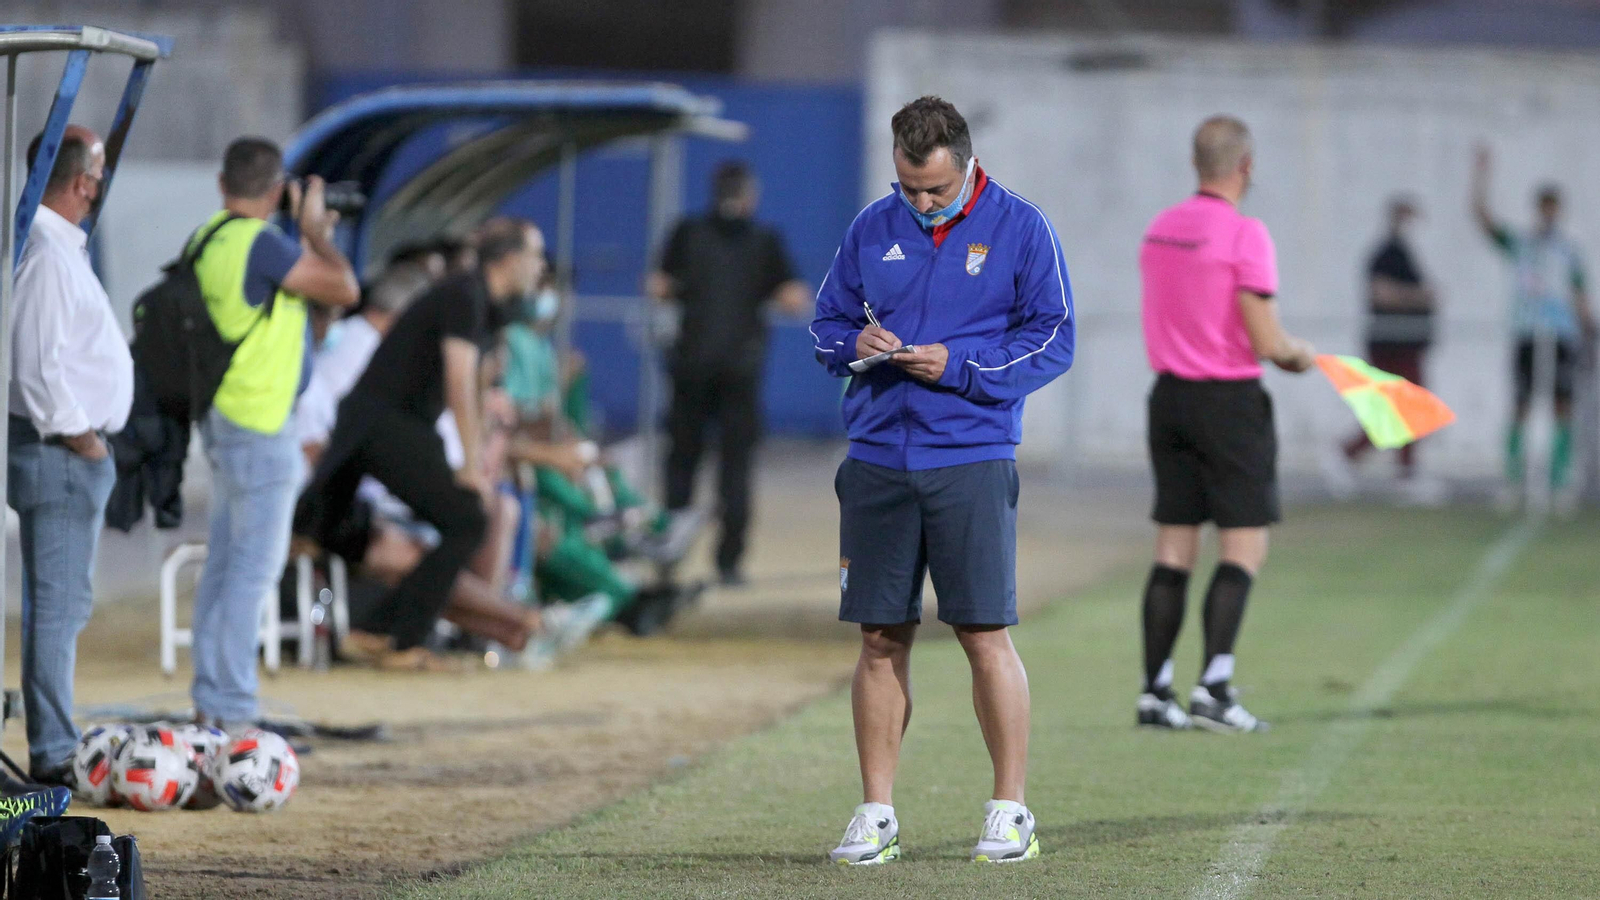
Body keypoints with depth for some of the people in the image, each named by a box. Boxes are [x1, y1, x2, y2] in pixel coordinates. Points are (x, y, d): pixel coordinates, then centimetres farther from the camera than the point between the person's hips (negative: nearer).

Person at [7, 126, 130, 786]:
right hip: (59, 455, -11)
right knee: (58, 603, -9)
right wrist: (76, 435, -15)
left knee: (60, 603, 13)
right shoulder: (47, 254, -17)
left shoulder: (62, 247, 16)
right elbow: (35, 362, -22)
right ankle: (52, 754, -8)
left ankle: (57, 748, 17)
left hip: (72, 449, 11)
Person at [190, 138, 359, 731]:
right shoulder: (261, 243, -19)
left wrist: (311, 234, 20)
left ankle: (210, 704, 17)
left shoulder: (207, 239, 9)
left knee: (224, 563, 14)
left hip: (221, 417, 10)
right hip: (259, 426, -10)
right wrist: (314, 230, -2)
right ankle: (230, 711, -9)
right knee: (255, 567, -7)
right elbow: (343, 289, -15)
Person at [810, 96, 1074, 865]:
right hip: (877, 460, 3)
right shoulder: (872, 229, 11)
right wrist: (855, 342, -5)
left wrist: (958, 366, -12)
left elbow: (1052, 339, -2)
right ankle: (876, 815, 11)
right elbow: (827, 322, 18)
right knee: (881, 640, 4)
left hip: (972, 462, -3)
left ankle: (1010, 810, 5)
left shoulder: (1018, 228, 0)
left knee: (986, 635, -6)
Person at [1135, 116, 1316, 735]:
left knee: (1173, 550, 8)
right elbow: (1267, 342, -17)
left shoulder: (1159, 230, 8)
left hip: (1169, 396, 7)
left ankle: (1155, 692, 5)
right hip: (1229, 400, -7)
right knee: (1245, 547, -1)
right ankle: (1214, 686, -11)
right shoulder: (1244, 235, -15)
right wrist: (1300, 356, 5)